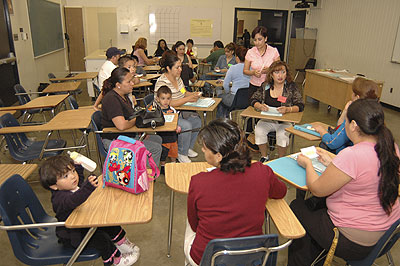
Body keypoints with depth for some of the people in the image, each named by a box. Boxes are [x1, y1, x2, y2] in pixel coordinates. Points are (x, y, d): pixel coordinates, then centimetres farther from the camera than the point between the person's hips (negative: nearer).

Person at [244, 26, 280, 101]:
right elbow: (245, 70, 5)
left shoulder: (274, 51, -2)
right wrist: (253, 72, -15)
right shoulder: (250, 52, 0)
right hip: (254, 86, 1)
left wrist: (269, 70, -18)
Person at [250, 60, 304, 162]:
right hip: (267, 119, 2)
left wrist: (287, 109, -28)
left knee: (282, 135, -30)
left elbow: (300, 106, -8)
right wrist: (259, 106, -19)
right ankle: (264, 157, -1)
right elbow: (253, 100, 4)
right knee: (259, 131, -26)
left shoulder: (291, 86, -3)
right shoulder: (265, 86, 3)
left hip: (284, 120, -2)